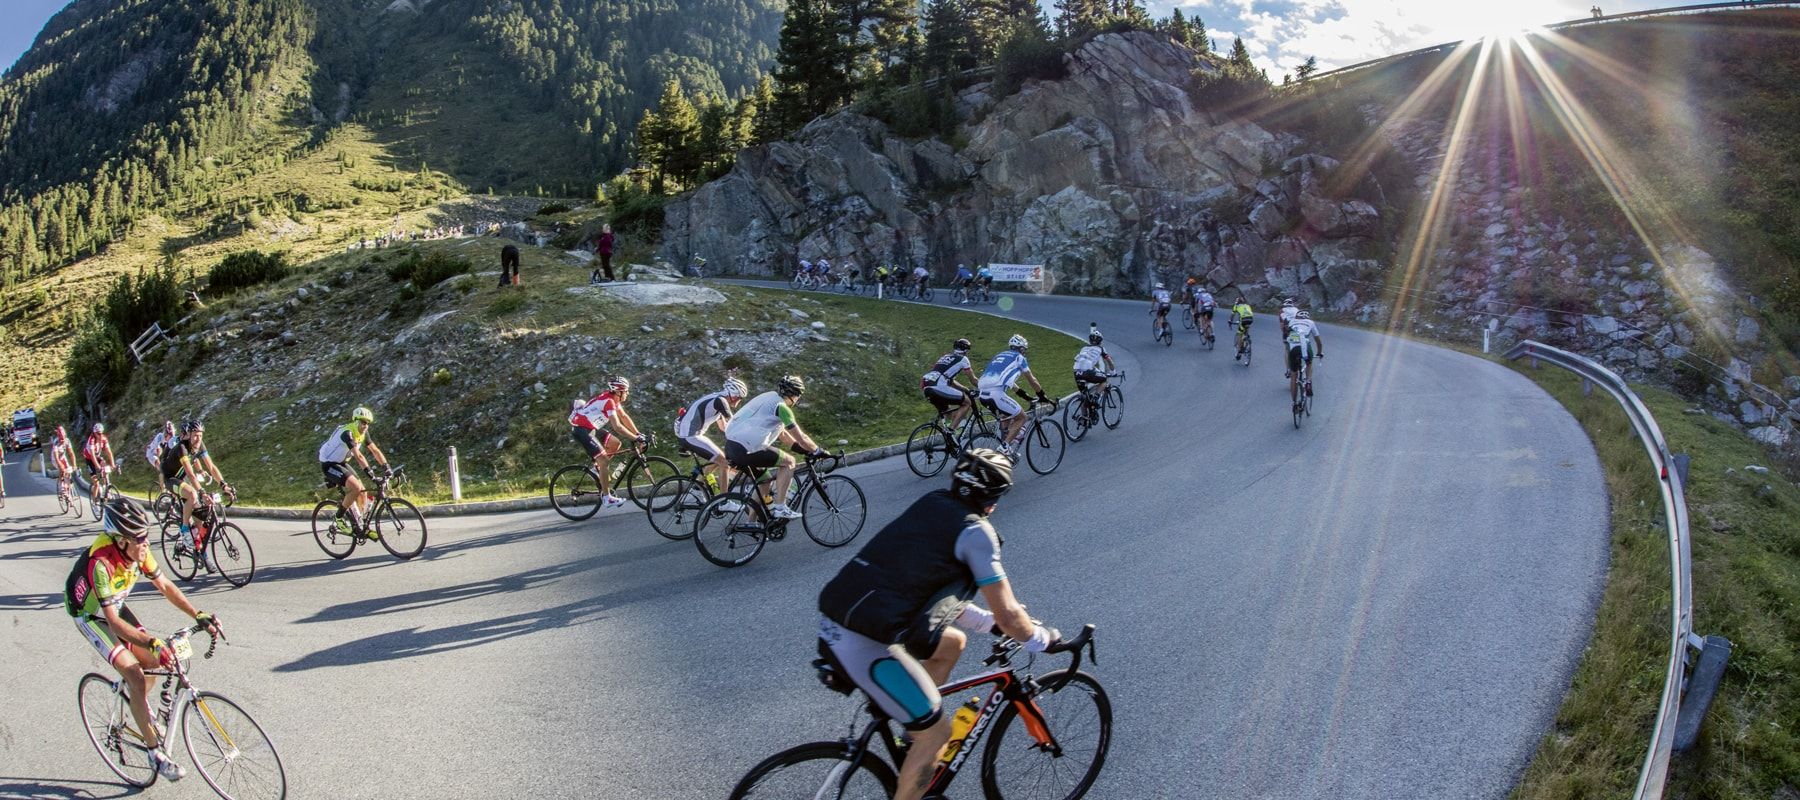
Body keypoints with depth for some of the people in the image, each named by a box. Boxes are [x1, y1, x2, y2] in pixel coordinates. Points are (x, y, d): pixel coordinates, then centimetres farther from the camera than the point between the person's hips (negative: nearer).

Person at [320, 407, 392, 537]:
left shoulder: (363, 433, -2)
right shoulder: (347, 432, -29)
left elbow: (375, 450, -2)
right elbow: (358, 456, -38)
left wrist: (388, 467, -14)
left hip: (341, 463, 9)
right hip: (328, 464, -8)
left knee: (363, 493, 2)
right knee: (356, 488, -25)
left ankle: (358, 526, 14)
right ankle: (339, 518, -9)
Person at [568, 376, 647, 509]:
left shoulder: (614, 399, 5)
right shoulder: (608, 401, -24)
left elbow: (624, 417, 11)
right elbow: (617, 426, -27)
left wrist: (638, 434, 4)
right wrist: (636, 438, -23)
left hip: (591, 428, 10)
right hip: (581, 430, -10)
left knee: (616, 443, 5)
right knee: (604, 461, -12)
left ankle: (597, 468, 18)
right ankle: (607, 498, -8)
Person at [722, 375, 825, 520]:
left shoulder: (768, 398, 22)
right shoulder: (781, 406, -7)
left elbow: (782, 433, 30)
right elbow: (801, 438, -5)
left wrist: (806, 449, 29)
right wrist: (819, 451, 10)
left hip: (730, 446, 9)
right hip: (745, 450, -9)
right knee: (788, 462, 2)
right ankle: (780, 507, 1)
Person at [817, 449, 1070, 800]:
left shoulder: (930, 503, 15)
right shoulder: (975, 532, -8)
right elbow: (1008, 615, -5)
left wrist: (988, 621, 28)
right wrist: (1044, 640, 14)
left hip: (836, 617, 8)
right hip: (864, 644, -8)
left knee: (952, 643, 25)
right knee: (937, 732, 7)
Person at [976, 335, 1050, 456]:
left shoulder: (1000, 355, 30)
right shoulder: (1019, 357, 10)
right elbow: (1032, 380, 15)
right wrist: (1042, 396, 28)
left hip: (983, 394, 8)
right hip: (996, 393, -8)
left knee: (1006, 417, 28)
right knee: (1021, 418, 8)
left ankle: (1004, 446, 24)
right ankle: (1005, 447, -5)